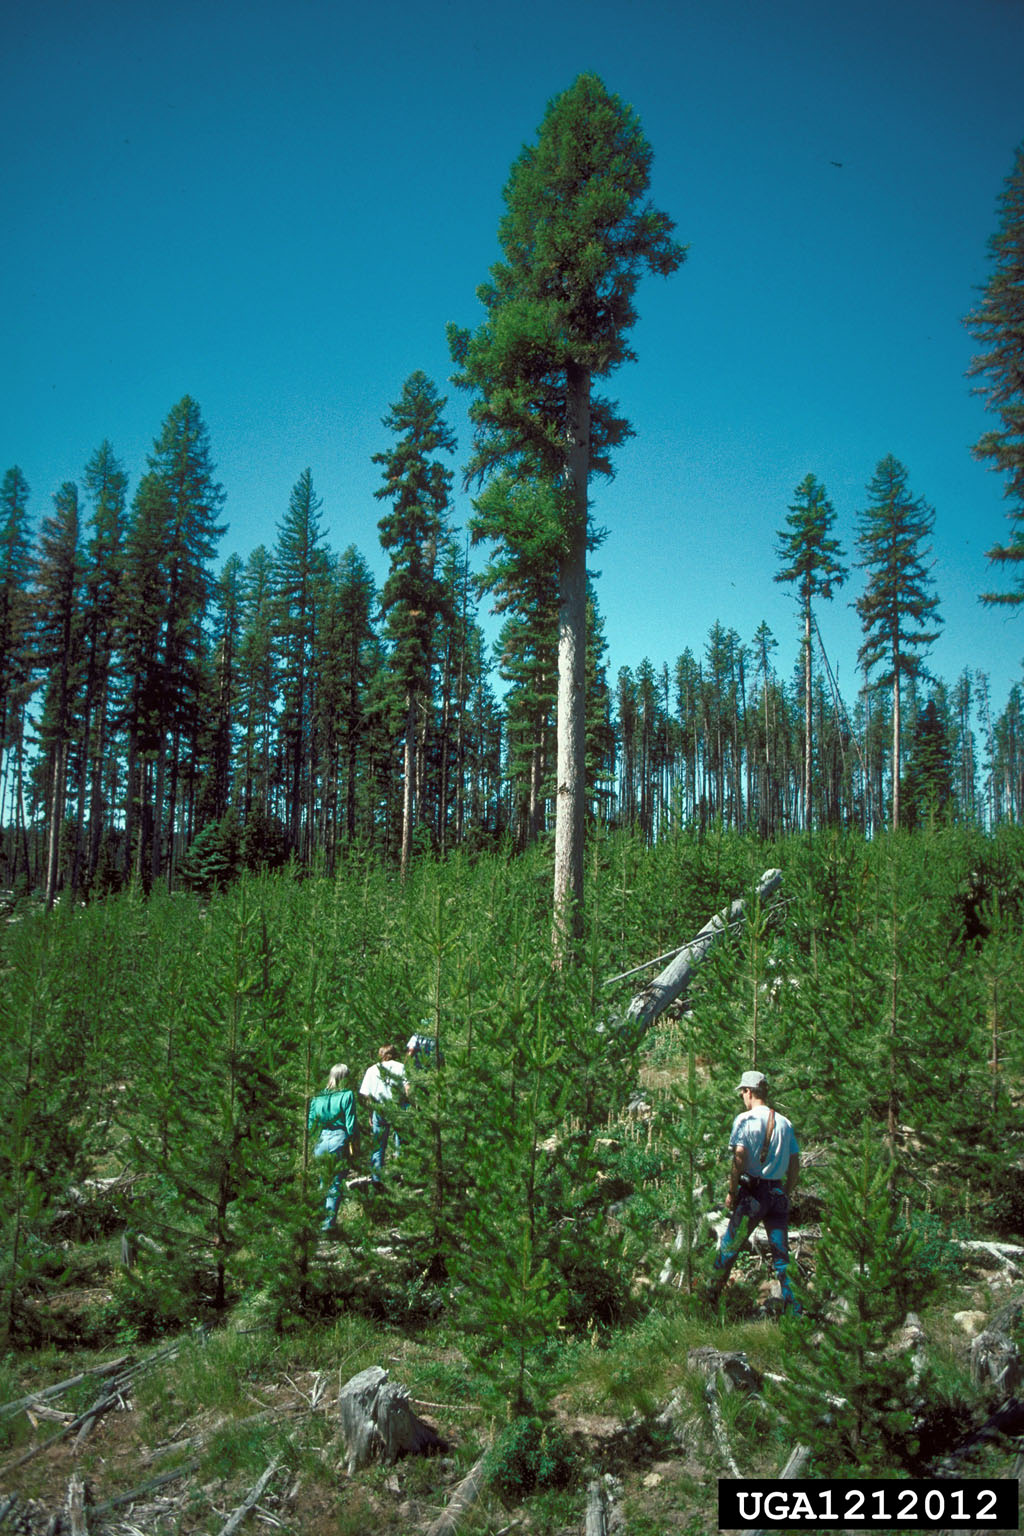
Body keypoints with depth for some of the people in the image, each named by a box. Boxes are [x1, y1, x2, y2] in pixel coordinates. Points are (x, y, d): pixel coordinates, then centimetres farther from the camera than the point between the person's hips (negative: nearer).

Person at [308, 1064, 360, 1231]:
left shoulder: (318, 1096, 5)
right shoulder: (347, 1095, -6)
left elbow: (311, 1123, 7)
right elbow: (351, 1122, -8)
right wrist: (353, 1142, -1)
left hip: (322, 1140, 3)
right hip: (339, 1140, -3)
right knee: (335, 1183, 3)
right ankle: (328, 1222, 2)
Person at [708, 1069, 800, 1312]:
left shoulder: (744, 1120, -6)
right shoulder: (784, 1123, 9)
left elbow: (739, 1158, -13)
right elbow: (795, 1165, 9)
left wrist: (732, 1192, -5)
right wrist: (786, 1194, 18)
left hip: (752, 1192, -4)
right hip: (778, 1193, 4)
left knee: (729, 1247, 8)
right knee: (781, 1254, 8)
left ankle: (710, 1298, 17)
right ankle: (793, 1309, 4)